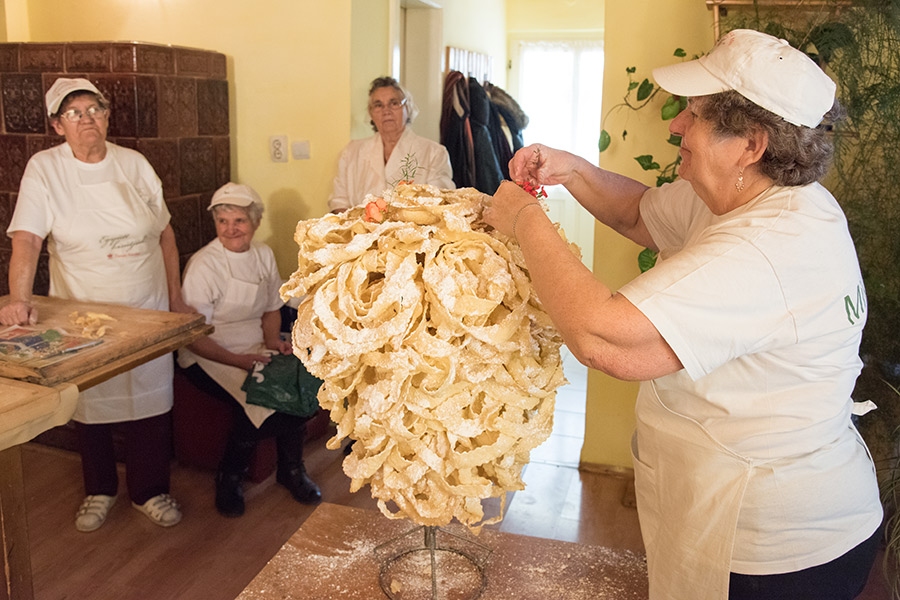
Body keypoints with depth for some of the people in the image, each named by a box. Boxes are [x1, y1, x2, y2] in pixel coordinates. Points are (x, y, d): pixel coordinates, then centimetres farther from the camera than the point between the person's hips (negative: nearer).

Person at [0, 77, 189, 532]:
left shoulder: (134, 164, 2)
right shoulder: (45, 169, -7)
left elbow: (164, 233, 7)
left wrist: (176, 299, 6)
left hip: (147, 312, 2)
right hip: (83, 318, -2)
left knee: (152, 405, 8)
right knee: (90, 406, 12)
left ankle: (149, 491, 29)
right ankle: (99, 490, 35)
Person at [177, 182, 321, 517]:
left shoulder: (263, 255, 7)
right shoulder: (204, 265, -14)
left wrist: (273, 341, -2)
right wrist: (237, 360, -23)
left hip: (255, 351, 6)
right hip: (209, 358, -6)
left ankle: (291, 468, 3)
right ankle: (229, 477, -1)